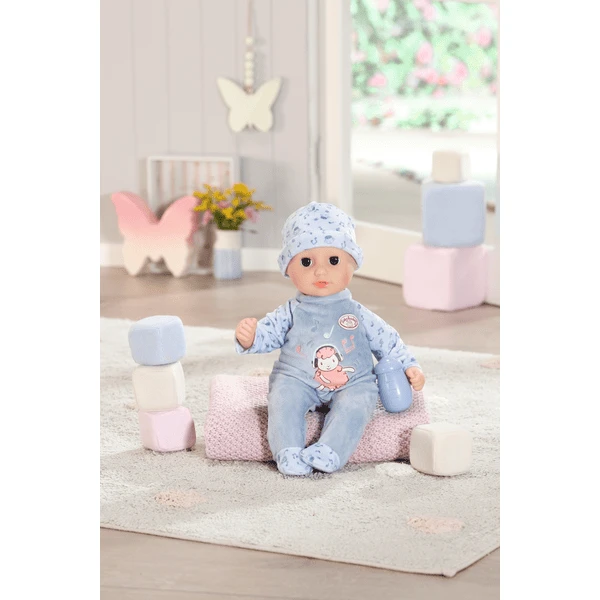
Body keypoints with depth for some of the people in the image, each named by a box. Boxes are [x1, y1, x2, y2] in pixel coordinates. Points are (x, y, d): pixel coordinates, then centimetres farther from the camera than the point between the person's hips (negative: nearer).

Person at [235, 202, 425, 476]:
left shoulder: (357, 314, 6)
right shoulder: (291, 313, 5)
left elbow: (387, 341, 12)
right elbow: (267, 334, 0)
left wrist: (409, 366, 3)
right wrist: (248, 338, -22)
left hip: (351, 383, 0)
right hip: (298, 380, 0)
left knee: (358, 401, -30)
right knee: (284, 395, -29)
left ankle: (330, 451, -40)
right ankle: (288, 452, -32)